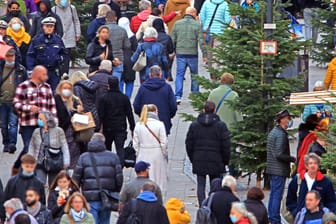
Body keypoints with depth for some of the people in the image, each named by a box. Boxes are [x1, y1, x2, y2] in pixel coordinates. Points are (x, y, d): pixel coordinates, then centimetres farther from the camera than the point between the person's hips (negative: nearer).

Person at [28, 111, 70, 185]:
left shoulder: (58, 131, -3)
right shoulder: (36, 132, 5)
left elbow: (64, 147, -2)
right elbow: (31, 147, 11)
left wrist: (66, 162, -7)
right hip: (40, 164, 2)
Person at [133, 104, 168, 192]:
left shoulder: (138, 125, -1)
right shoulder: (159, 124, -10)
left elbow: (135, 143, 1)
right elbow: (163, 143, -7)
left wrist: (138, 154, 13)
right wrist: (165, 154, 6)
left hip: (143, 156, 3)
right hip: (157, 155, -3)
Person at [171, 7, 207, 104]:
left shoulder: (177, 24, 4)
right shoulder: (197, 25, -3)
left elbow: (172, 40, 4)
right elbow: (201, 41, -6)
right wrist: (204, 55, -1)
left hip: (180, 53, 1)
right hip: (193, 54, -1)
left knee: (179, 75, 3)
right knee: (194, 75, 12)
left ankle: (178, 96, -9)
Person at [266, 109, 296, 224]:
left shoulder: (273, 132, 15)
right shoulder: (281, 134, -17)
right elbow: (279, 154, -22)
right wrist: (292, 159, -10)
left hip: (272, 169, 10)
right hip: (279, 170, -10)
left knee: (273, 195, 15)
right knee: (277, 196, -7)